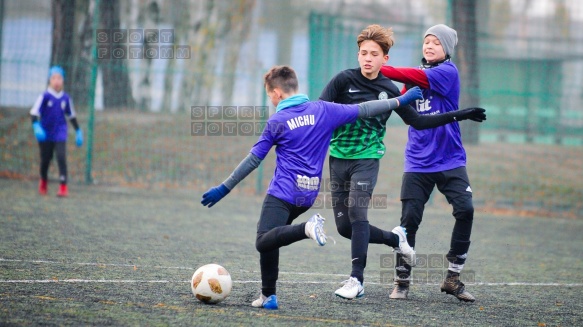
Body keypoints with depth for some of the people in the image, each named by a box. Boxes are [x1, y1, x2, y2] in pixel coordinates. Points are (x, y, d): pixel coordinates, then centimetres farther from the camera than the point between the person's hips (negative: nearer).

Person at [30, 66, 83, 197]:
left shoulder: (66, 98, 1)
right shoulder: (45, 96, -9)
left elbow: (71, 115, 14)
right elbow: (34, 112, -15)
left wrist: (78, 131, 18)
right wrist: (36, 126, -32)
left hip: (60, 133, 1)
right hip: (45, 134, -1)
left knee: (61, 157, -15)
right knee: (45, 160, 11)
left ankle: (63, 187, -15)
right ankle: (43, 182, 38)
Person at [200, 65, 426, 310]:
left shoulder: (277, 122, -2)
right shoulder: (323, 111, 7)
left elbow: (253, 160, -2)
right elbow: (364, 110, 11)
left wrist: (224, 189, 4)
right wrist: (401, 100, 20)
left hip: (282, 192, -6)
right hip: (308, 196, 6)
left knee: (264, 242, -19)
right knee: (270, 237, 18)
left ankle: (307, 228, -42)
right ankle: (268, 296, 10)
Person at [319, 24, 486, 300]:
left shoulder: (389, 90, 4)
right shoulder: (344, 80, -3)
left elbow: (417, 122, 12)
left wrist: (459, 116, 10)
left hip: (367, 158, -1)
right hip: (338, 157, 1)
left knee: (357, 212, -22)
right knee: (344, 226, 0)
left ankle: (357, 279, -20)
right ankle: (395, 238, 25)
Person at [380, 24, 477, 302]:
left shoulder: (448, 72, -5)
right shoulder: (417, 74, 12)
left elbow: (418, 78, -22)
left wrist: (381, 70, -23)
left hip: (450, 160, -3)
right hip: (418, 162, 3)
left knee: (465, 209, -17)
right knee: (409, 218, -5)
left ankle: (453, 278, -4)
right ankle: (402, 281, 8)